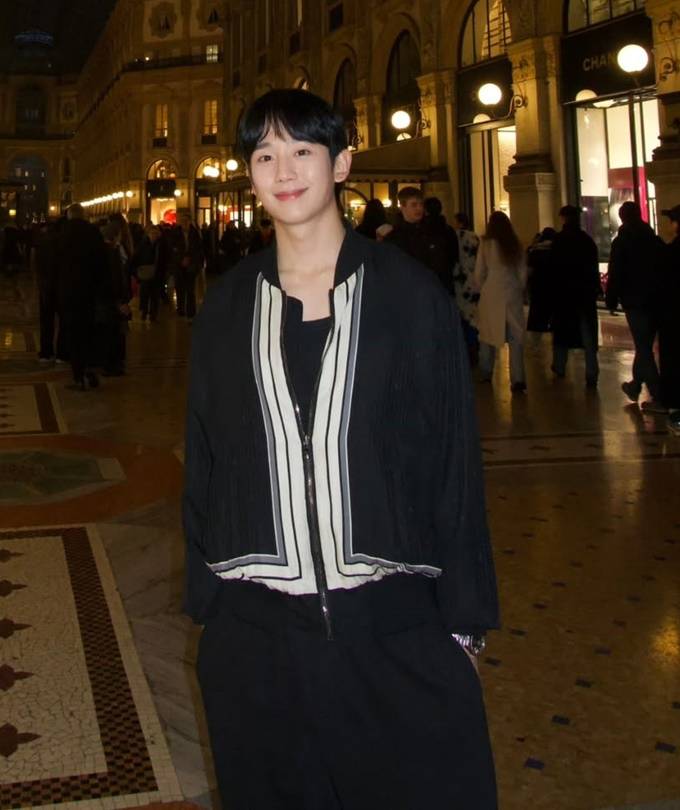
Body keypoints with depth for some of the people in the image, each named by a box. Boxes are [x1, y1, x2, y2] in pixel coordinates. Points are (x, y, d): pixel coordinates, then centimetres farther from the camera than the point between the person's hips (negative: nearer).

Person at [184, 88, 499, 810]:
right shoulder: (228, 307, 4)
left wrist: (463, 616, -2)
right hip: (256, 629, 2)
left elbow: (453, 457, -1)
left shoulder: (407, 292, -2)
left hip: (393, 620, -2)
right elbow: (203, 460, 8)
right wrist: (206, 603, 7)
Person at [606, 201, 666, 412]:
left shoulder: (621, 242, -7)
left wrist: (611, 300, -3)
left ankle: (658, 399, -8)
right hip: (655, 300, 5)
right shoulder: (655, 240, 8)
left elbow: (615, 274, -11)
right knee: (645, 346, 18)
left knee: (644, 348, -3)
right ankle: (635, 385, 32)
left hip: (634, 301, -5)